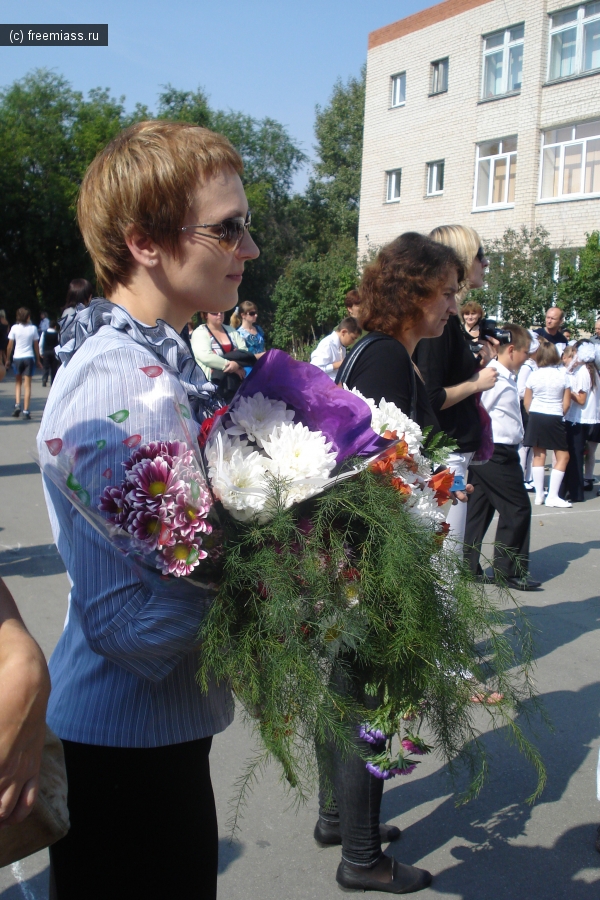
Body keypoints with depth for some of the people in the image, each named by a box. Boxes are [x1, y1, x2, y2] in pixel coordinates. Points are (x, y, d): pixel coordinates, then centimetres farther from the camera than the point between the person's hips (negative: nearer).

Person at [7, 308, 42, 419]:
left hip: (17, 357, 0)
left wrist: (7, 359, 9)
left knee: (18, 382, 19)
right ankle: (26, 411, -4)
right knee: (27, 385, 1)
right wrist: (38, 360, 14)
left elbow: (10, 346, -2)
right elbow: (36, 346, 3)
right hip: (29, 357, 0)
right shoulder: (33, 328, -2)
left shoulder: (14, 328, -4)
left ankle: (17, 404, 2)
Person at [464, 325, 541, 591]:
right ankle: (509, 571, 6)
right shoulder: (494, 377, -16)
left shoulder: (505, 377, 15)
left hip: (488, 454, 10)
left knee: (478, 510, 11)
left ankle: (467, 568, 18)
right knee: (517, 509, -2)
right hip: (498, 453, -10)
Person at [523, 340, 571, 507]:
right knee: (563, 456, 7)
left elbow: (526, 401, 4)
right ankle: (552, 496, 0)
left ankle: (539, 495, 10)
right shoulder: (562, 374, -6)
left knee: (539, 455, 9)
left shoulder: (534, 375, -2)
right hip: (554, 418, -2)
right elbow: (566, 403, -3)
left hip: (536, 417, 2)